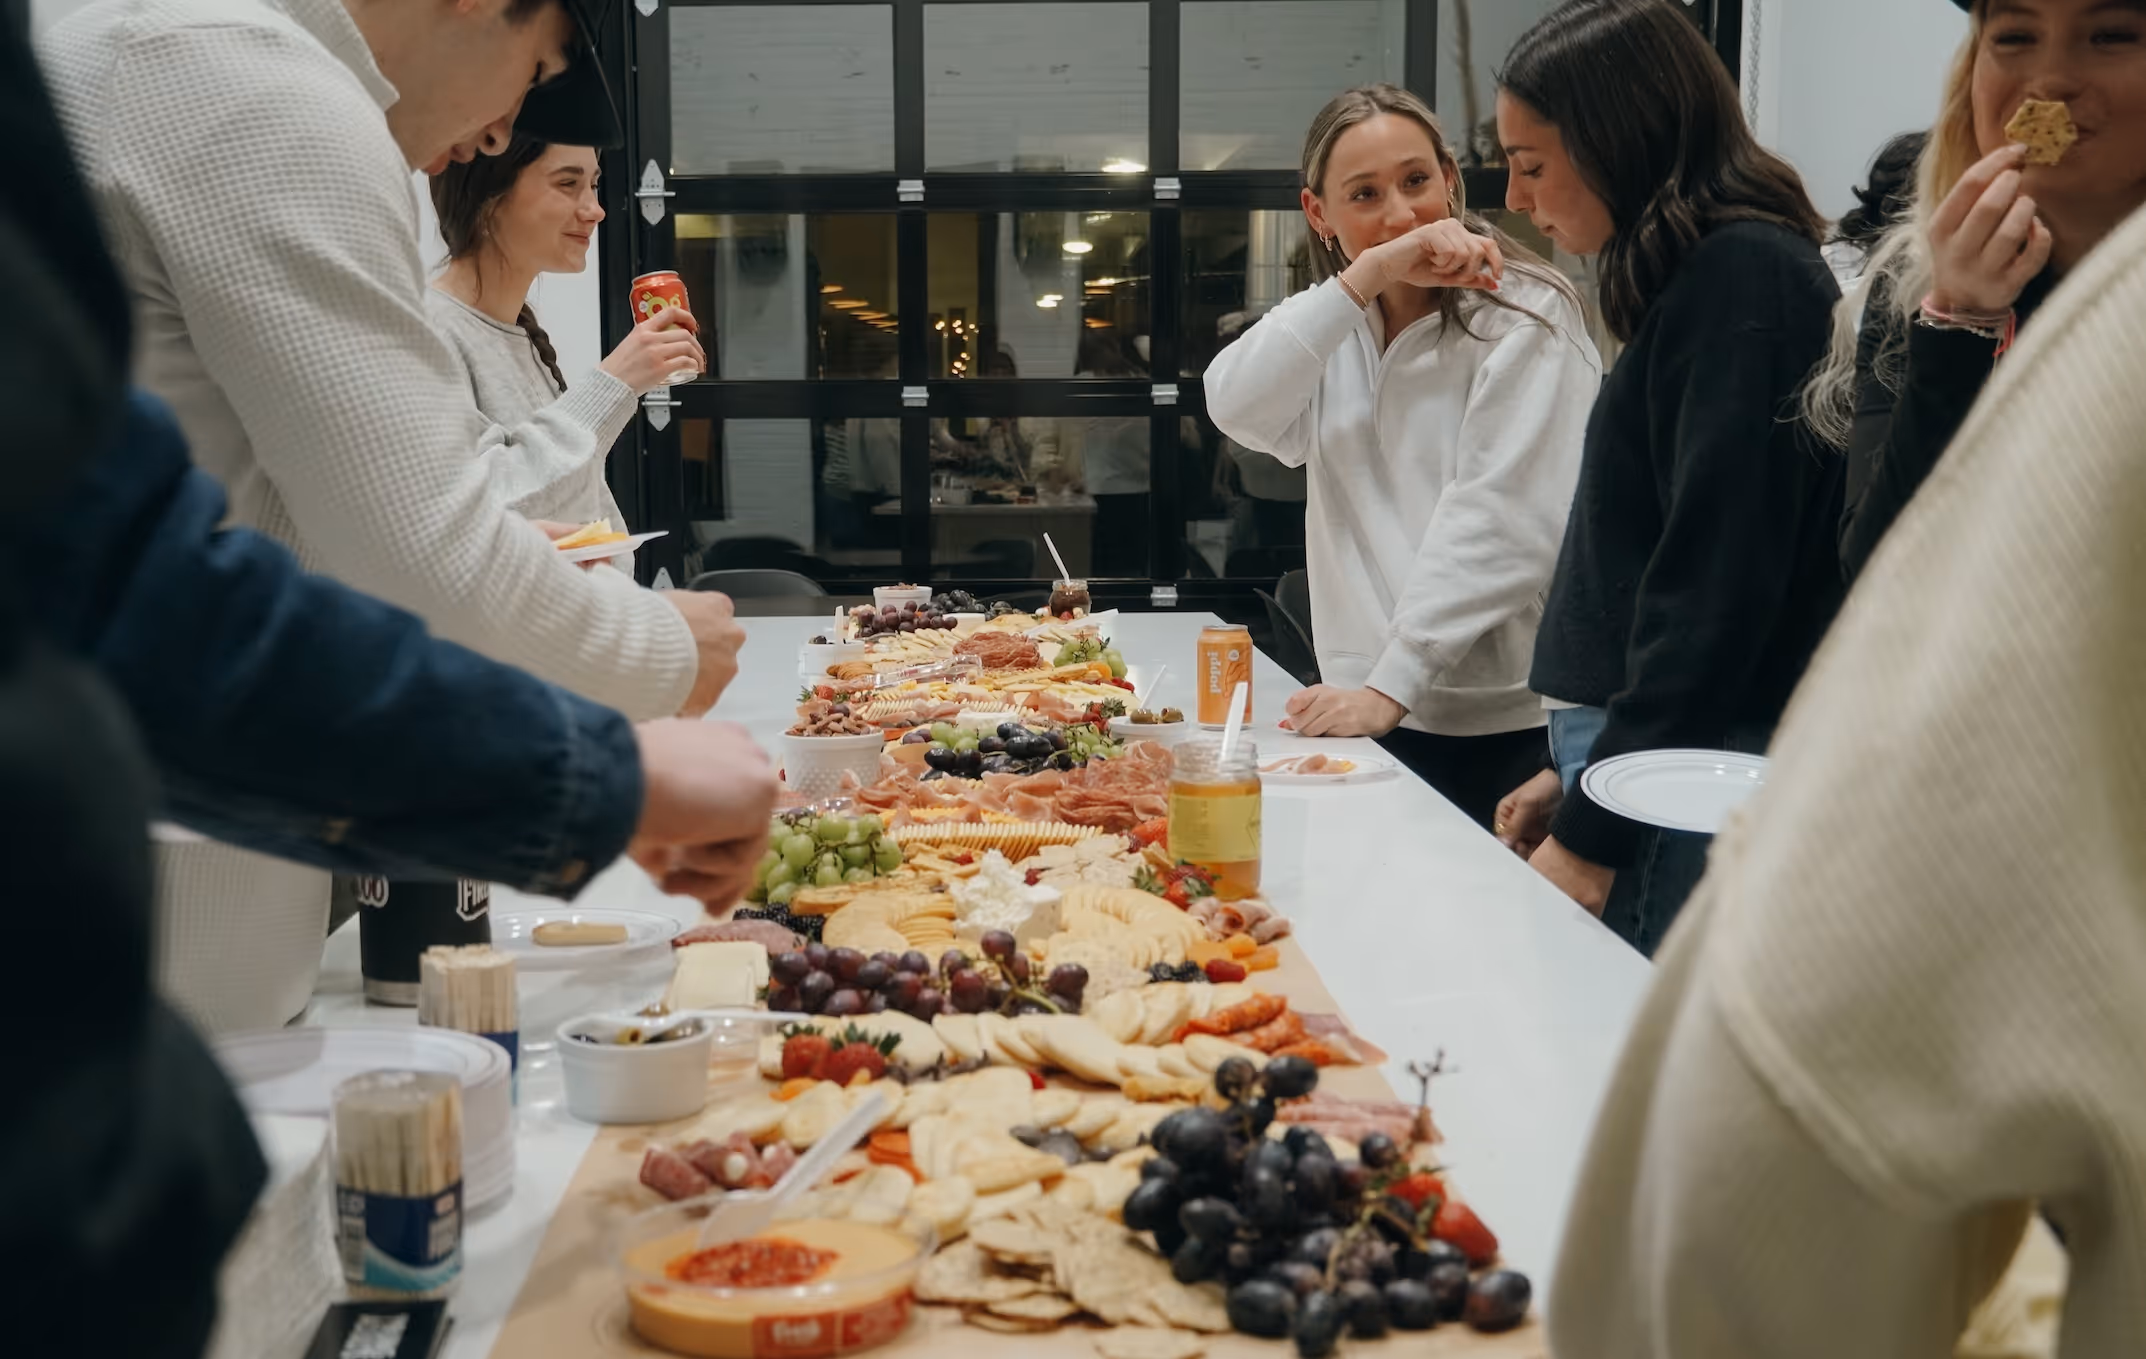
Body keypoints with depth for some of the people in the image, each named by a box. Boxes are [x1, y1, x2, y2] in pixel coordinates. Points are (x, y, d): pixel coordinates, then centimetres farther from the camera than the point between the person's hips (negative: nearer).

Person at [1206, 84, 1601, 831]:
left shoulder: (1525, 319, -7)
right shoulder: (1342, 324, 12)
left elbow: (1500, 524, -16)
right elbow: (1238, 408, -8)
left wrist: (1390, 687, -22)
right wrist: (1367, 275, -17)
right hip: (1367, 713, 5)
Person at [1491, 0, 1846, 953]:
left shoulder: (1744, 277, -11)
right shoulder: (1693, 279, 18)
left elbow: (1718, 589, -17)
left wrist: (1593, 835, -15)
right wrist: (1577, 772, 19)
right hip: (1632, 757, 9)